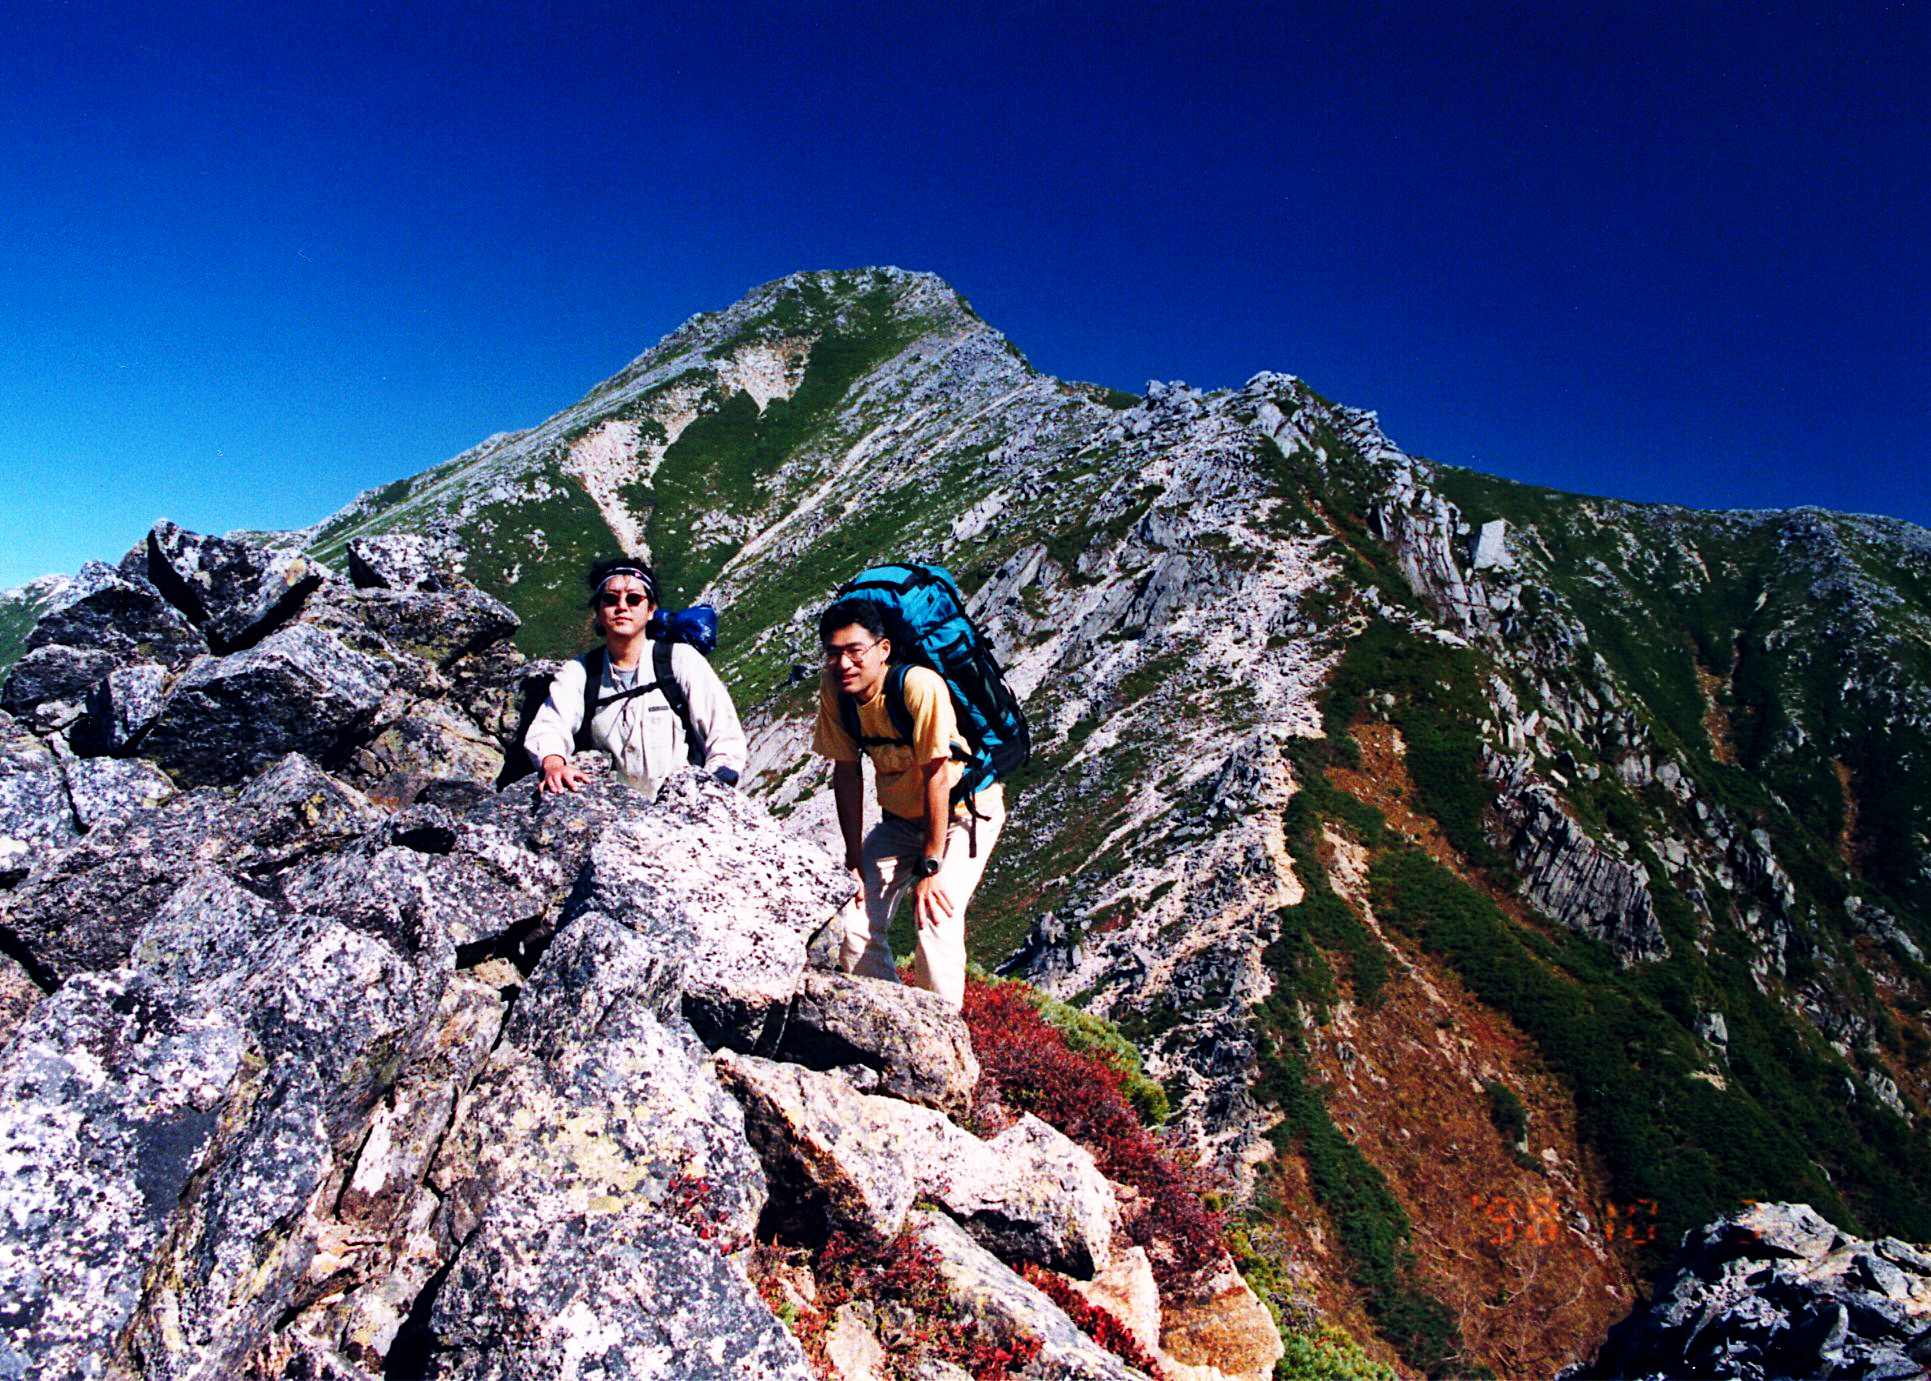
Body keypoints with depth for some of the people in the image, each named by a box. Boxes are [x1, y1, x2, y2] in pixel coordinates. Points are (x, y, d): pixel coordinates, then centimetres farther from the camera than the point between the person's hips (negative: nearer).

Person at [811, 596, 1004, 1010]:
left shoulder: (919, 686, -31)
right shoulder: (833, 690, -13)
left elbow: (937, 776, -27)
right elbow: (846, 773, -5)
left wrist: (929, 868, -24)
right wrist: (855, 859, -4)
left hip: (963, 810, -5)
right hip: (900, 817, 6)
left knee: (935, 920, -22)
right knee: (855, 923, -4)